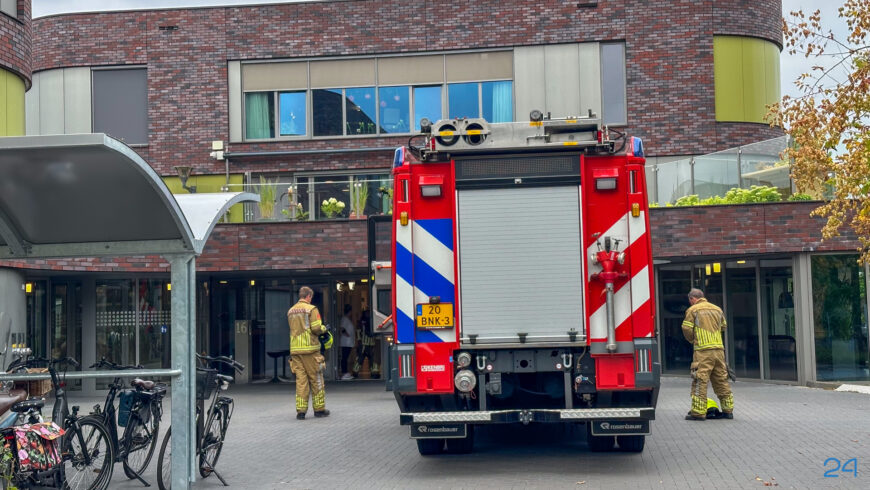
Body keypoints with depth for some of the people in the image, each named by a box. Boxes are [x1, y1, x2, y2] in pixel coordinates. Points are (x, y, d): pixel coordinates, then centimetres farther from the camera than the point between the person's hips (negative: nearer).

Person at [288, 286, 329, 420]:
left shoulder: (290, 311, 13)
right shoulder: (311, 309, -6)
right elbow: (316, 328, -15)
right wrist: (324, 328, 7)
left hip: (295, 349, 5)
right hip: (310, 348, -5)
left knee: (300, 379, 5)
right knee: (316, 379, 5)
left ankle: (301, 410, 0)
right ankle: (319, 409, 10)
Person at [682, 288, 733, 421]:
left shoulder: (693, 310, -1)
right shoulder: (717, 309, 16)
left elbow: (687, 329, -4)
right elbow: (723, 327, 24)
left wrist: (692, 340, 15)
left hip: (703, 350, -6)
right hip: (719, 349, 6)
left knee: (700, 381, -4)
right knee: (721, 381, 13)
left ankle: (698, 412, -7)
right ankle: (728, 410, 16)